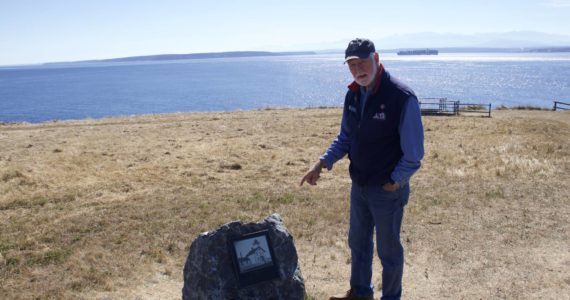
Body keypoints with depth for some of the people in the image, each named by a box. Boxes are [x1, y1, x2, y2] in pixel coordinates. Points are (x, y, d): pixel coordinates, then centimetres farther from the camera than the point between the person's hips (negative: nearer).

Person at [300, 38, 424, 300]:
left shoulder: (402, 97, -22)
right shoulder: (353, 95, 0)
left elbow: (413, 154, -17)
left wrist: (392, 184, -14)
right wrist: (322, 164, 1)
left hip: (388, 190, -7)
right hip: (359, 187, 7)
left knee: (388, 249, 12)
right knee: (358, 242, 22)